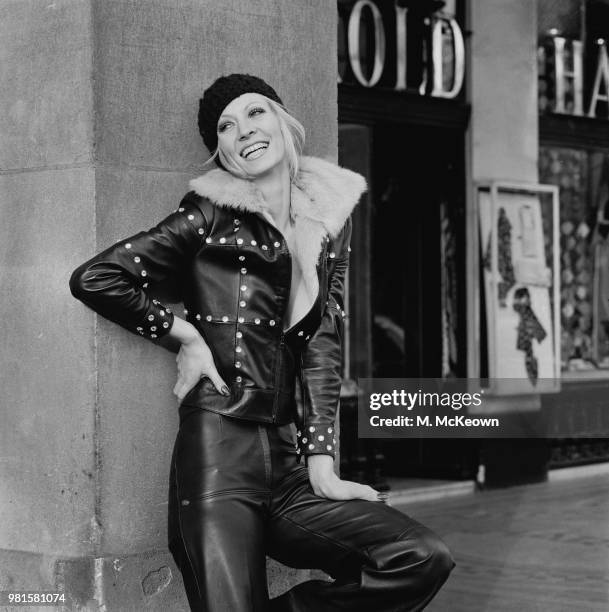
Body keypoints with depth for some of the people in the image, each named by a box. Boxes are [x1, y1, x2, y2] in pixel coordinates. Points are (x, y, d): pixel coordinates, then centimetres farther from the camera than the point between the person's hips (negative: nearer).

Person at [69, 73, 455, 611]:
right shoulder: (212, 213, 3)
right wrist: (185, 335, 0)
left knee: (425, 558, -13)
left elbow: (323, 343, 8)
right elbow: (94, 278, -1)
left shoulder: (328, 213, 14)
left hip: (289, 468, 5)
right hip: (218, 450, -4)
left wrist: (321, 466, 0)